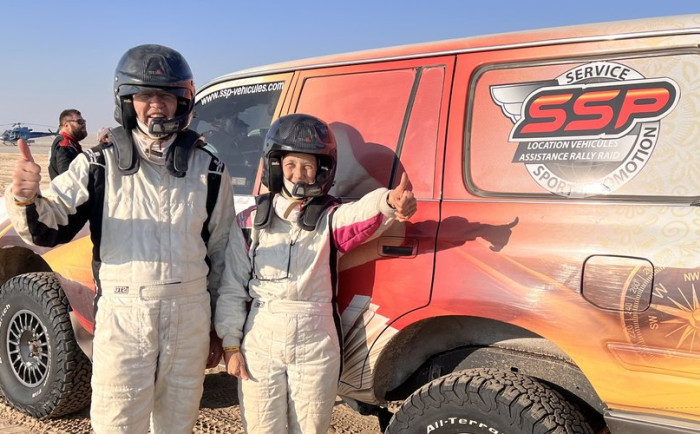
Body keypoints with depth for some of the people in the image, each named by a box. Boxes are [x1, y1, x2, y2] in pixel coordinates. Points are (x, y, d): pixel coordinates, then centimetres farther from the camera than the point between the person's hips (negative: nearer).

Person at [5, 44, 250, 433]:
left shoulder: (209, 171, 2)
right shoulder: (99, 165, -2)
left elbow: (222, 251, 7)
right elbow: (49, 227, -7)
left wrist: (218, 328, 10)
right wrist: (26, 201, -31)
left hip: (190, 318, 2)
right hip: (122, 317, -2)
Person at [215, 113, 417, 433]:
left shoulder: (329, 219, -2)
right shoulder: (250, 221, 1)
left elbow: (362, 215, -27)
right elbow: (231, 288, 5)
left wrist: (389, 202, -49)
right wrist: (231, 345, 1)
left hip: (316, 346, 0)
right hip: (260, 342, 1)